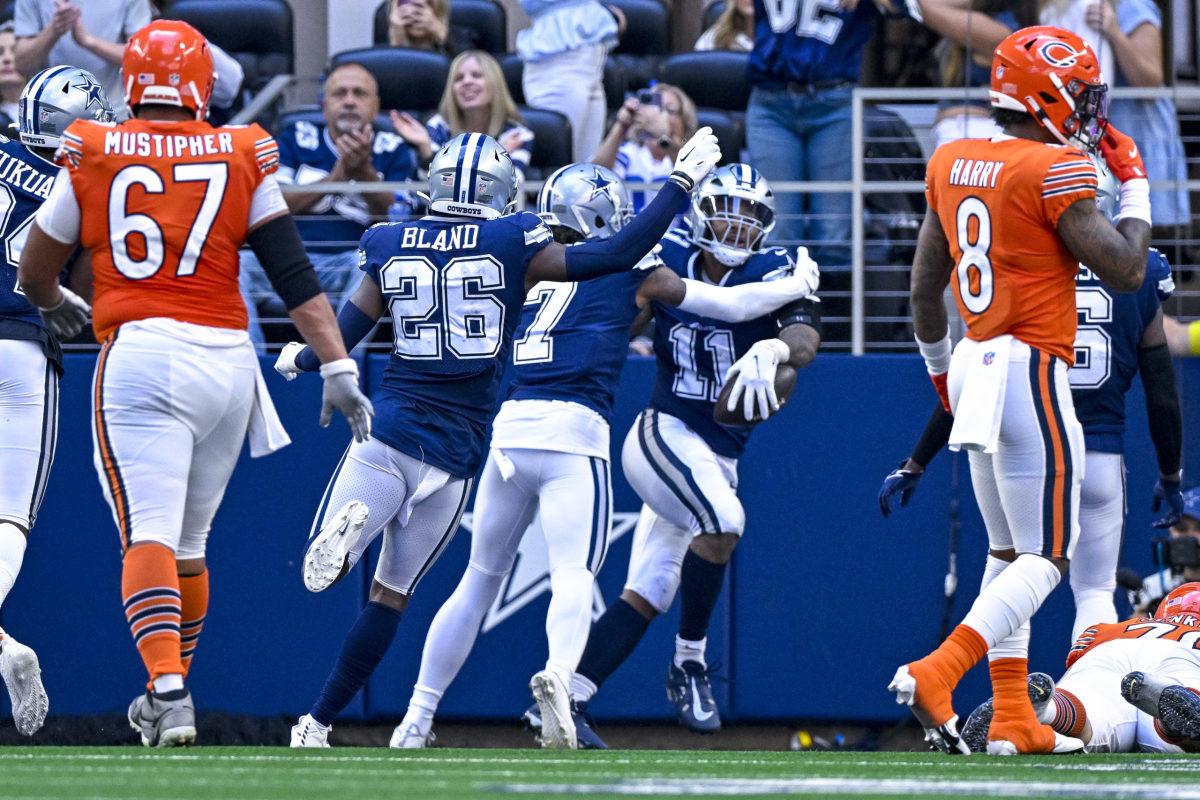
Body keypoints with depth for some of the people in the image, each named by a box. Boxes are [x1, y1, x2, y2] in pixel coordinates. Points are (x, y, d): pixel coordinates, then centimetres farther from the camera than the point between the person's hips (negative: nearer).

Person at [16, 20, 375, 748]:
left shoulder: (91, 156, 5)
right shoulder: (241, 158, 8)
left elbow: (34, 273, 17)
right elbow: (296, 276, 2)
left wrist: (56, 305, 39)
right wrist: (338, 367, 3)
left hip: (140, 355, -3)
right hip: (227, 360, 3)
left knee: (149, 534, -9)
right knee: (190, 539, 16)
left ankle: (169, 691, -28)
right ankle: (169, 698, 28)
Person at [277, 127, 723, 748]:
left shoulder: (390, 247, 4)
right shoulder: (513, 246, -3)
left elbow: (343, 335, 9)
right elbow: (619, 254, -4)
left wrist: (297, 360, 30)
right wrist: (682, 182, 6)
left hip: (389, 430, 0)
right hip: (455, 451, 0)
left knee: (322, 569, 2)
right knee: (391, 593, 11)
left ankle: (347, 528, -33)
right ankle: (318, 724, 7)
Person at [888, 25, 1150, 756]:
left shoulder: (952, 163, 9)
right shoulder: (1056, 171, -15)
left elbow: (926, 285, 16)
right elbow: (1125, 270, -15)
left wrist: (940, 367, 30)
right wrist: (1134, 183, -1)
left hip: (975, 367, 8)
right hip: (1032, 371, -8)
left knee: (1009, 551, 17)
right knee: (1047, 555, -4)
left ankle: (1013, 720, 14)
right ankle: (937, 673, -22)